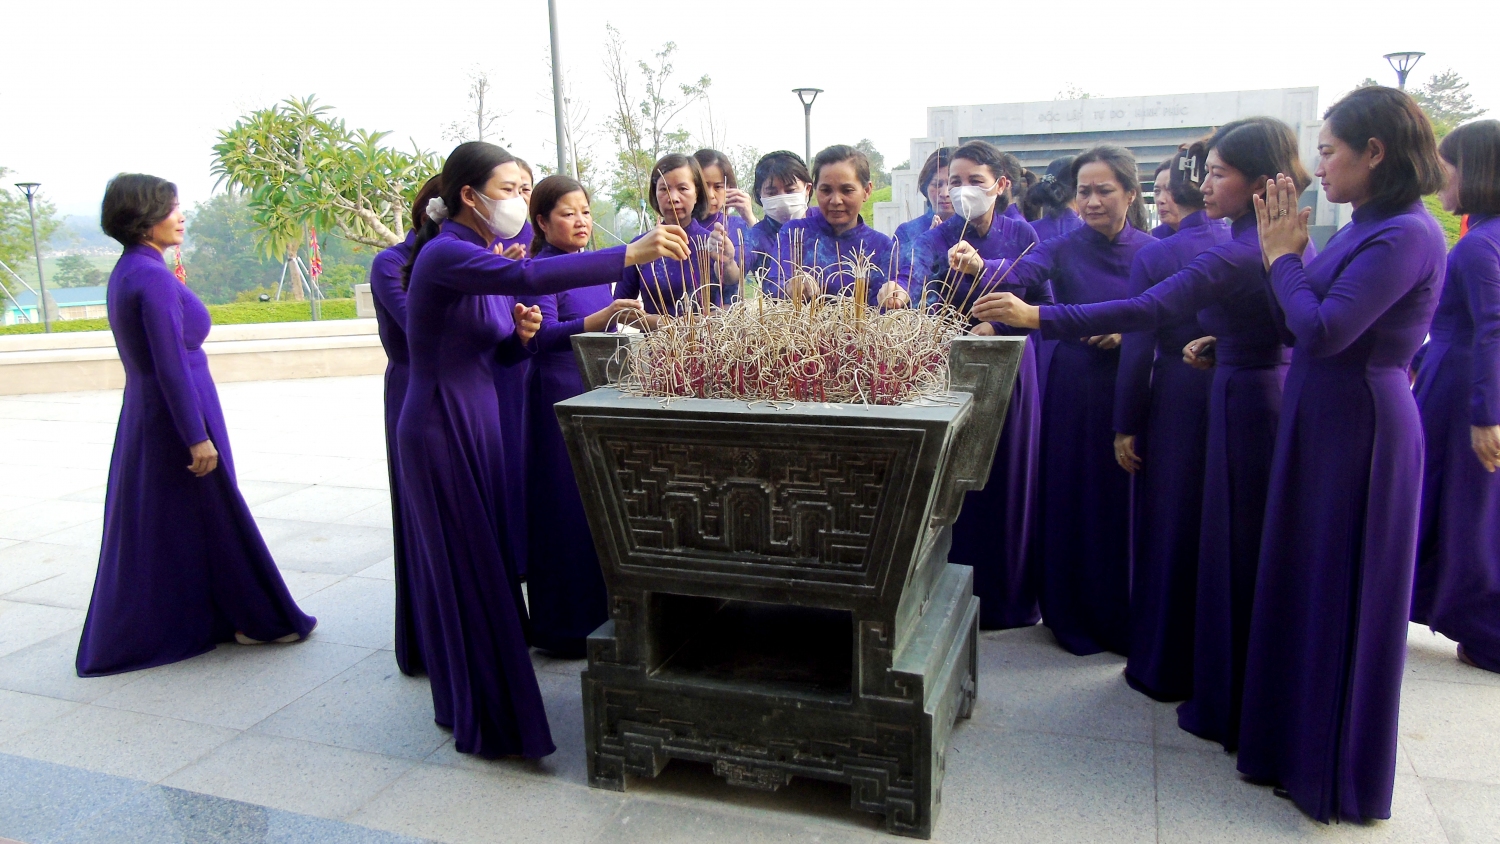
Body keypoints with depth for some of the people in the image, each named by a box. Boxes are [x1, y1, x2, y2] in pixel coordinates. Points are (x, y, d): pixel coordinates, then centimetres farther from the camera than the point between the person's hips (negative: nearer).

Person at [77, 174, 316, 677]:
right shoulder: (153, 277, -19)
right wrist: (198, 436, -20)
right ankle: (256, 619, 17)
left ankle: (136, 632, 28)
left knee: (150, 528, 16)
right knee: (212, 517, 3)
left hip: (146, 414, 9)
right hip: (177, 414, -9)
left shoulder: (128, 272, 10)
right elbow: (171, 364, -22)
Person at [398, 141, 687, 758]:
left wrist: (521, 332, -6)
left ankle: (467, 704, 31)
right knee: (468, 570, -1)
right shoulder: (445, 254, -17)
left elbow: (501, 352, 17)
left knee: (476, 565, 15)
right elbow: (527, 277, -36)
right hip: (441, 429, -9)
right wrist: (632, 255, -38)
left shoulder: (476, 256, 12)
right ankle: (487, 722, 12)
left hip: (476, 424, 9)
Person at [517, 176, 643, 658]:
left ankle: (600, 609, 24)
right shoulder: (539, 269, -8)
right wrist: (602, 317, -34)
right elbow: (544, 335, -23)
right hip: (558, 396, -7)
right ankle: (563, 627, 8)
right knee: (564, 508, -3)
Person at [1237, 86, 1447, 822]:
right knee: (1308, 584, 17)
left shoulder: (1406, 235, -18)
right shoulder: (1367, 228, 10)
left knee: (1342, 596, 3)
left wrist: (1281, 255, -11)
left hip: (1357, 428, -9)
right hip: (1324, 419, 9)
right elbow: (1305, 322, 9)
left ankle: (1336, 771, 22)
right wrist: (1290, 253, -1)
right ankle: (1299, 740, 33)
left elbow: (1324, 329, -24)